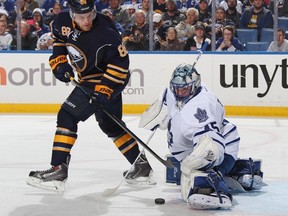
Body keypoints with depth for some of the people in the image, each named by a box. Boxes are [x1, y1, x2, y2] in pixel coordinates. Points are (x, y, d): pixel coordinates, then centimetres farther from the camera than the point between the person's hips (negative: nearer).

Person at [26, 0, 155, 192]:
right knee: (111, 126, 19)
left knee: (68, 117, -13)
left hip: (107, 81, -8)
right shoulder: (63, 22, -8)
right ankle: (141, 165, 29)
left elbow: (121, 61, -23)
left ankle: (58, 170, -12)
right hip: (89, 80, 8)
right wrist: (59, 60, 2)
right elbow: (58, 38, 15)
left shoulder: (105, 33, -28)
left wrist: (104, 89, -27)